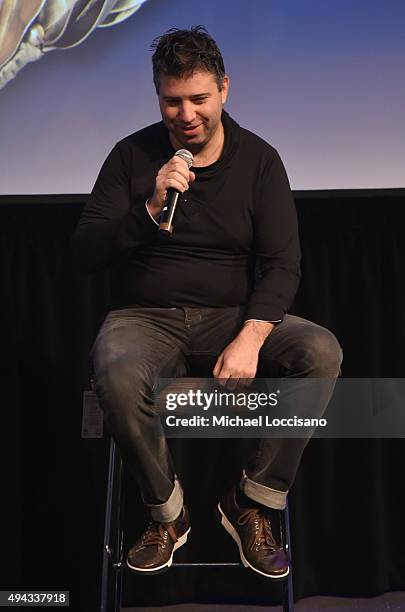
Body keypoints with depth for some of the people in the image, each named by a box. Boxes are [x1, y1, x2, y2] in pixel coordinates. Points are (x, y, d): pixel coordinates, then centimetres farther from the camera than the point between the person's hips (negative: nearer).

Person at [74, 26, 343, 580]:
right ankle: (167, 514, -5)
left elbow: (283, 263, -5)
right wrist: (149, 207, -20)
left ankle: (252, 504, -7)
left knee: (323, 351, -25)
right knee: (118, 378, -34)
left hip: (231, 316, 1)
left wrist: (249, 339, -22)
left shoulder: (259, 158, 2)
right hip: (144, 317, -1)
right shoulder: (132, 155, 1)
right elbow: (86, 254, -4)